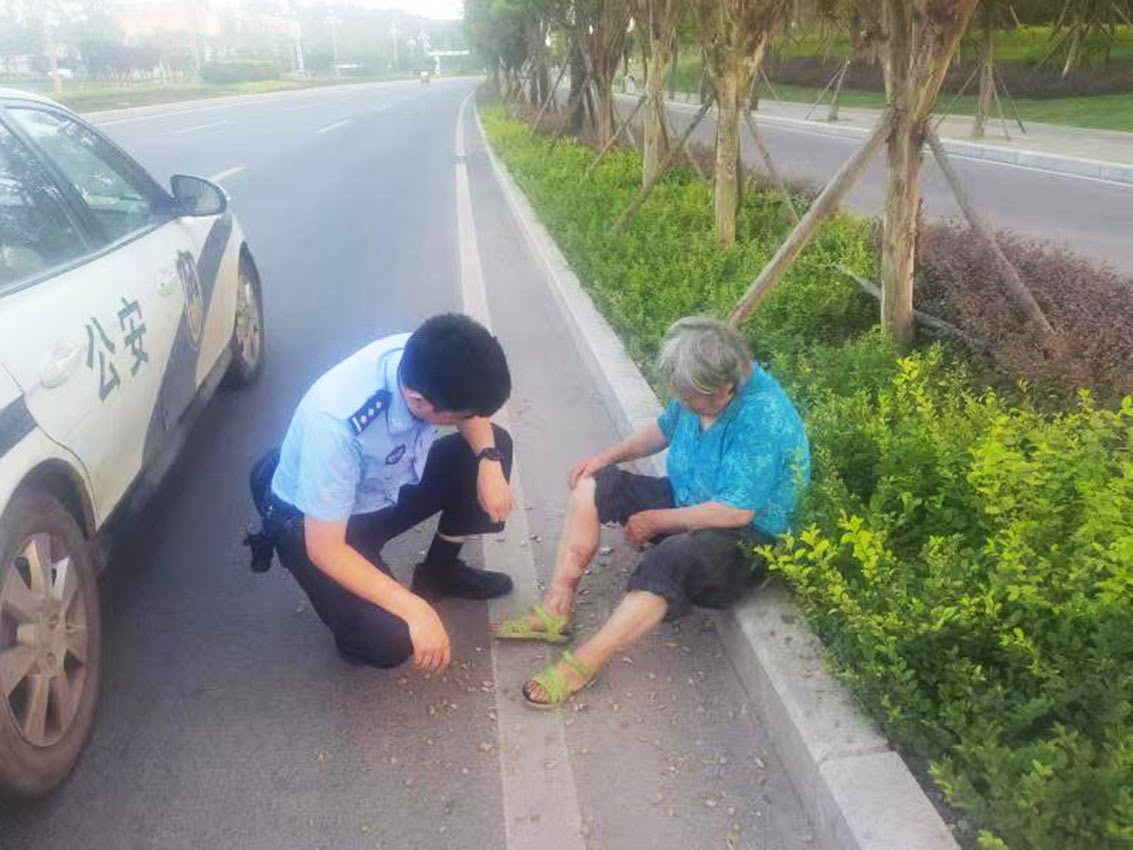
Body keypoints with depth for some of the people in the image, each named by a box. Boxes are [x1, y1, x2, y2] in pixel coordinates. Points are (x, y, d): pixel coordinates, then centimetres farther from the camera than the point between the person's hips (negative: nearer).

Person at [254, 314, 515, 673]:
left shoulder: (426, 360, -23)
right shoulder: (336, 422, -40)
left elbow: (472, 405, 1)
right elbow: (324, 549, -32)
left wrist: (490, 461, -17)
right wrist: (415, 608, -35)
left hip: (390, 484, 7)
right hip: (312, 521, -6)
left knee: (495, 443, -4)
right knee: (387, 638, -27)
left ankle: (440, 571, 14)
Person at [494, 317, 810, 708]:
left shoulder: (761, 419, -30)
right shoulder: (700, 391, -6)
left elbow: (735, 512, -30)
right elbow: (665, 428, 16)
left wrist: (655, 521, -19)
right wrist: (610, 455, 1)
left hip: (748, 536, -9)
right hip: (685, 500, 9)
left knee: (668, 561, -38)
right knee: (592, 486, -2)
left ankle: (581, 665, -31)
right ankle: (556, 611, -7)